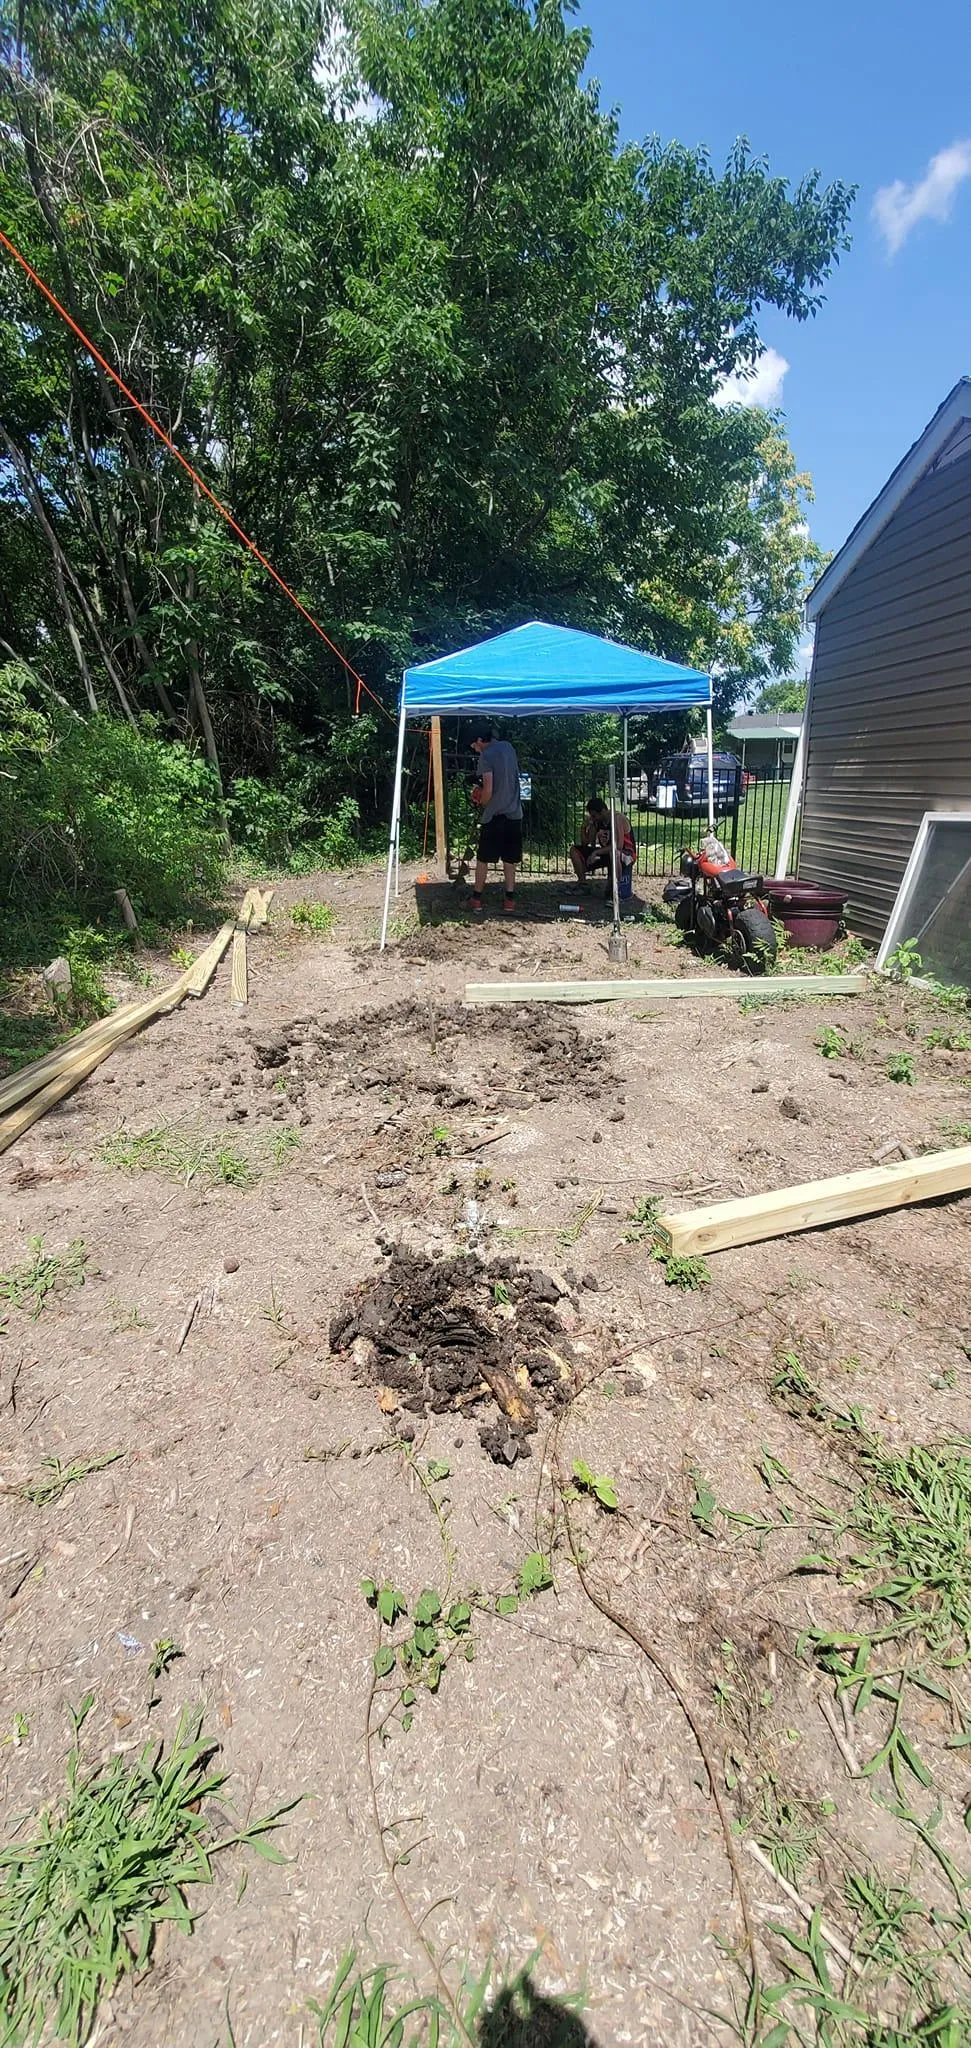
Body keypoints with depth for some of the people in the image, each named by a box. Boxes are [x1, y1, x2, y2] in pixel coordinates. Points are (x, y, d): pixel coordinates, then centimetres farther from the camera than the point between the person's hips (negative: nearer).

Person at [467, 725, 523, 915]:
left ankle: (476, 898, 13)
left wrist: (481, 804, 3)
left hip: (493, 815, -5)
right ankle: (510, 898, 10)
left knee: (483, 858, 7)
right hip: (514, 814, 5)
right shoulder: (508, 747, 10)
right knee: (509, 859, 10)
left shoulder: (486, 755, -11)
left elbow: (488, 790, -17)